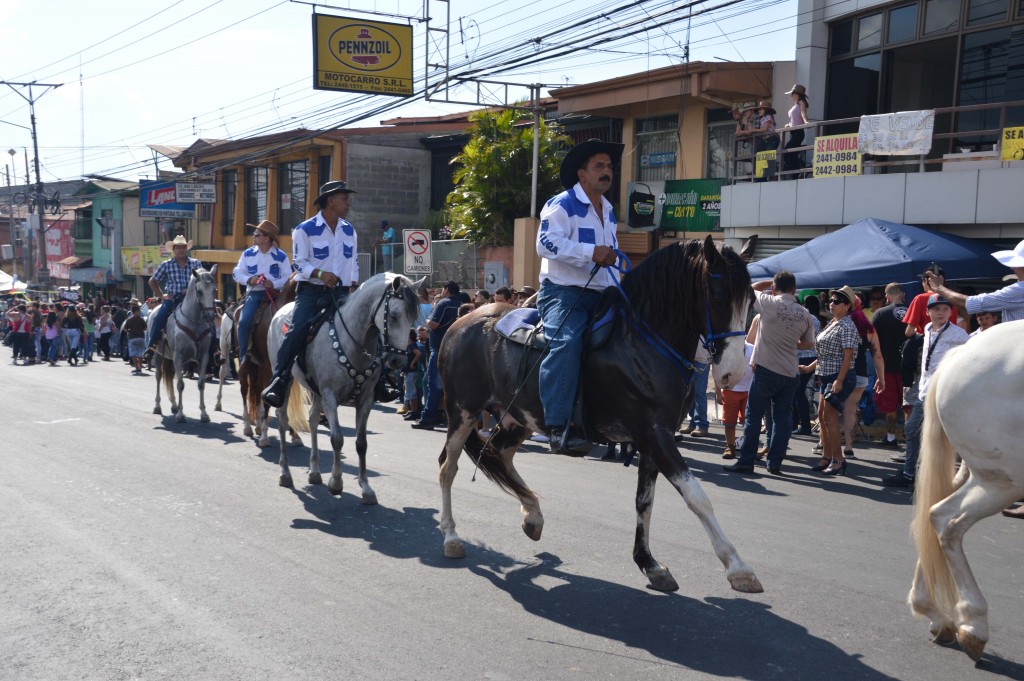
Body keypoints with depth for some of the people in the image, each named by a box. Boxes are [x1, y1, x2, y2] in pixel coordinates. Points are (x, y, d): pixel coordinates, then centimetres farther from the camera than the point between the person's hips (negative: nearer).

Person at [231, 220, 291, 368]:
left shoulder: (281, 256, 2)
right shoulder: (248, 253, 9)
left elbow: (288, 277, -1)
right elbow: (237, 273, 10)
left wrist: (274, 283, -19)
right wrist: (249, 279, -11)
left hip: (273, 294, -1)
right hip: (253, 293, 1)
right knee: (244, 321, -21)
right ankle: (243, 355, -9)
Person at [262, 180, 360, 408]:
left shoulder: (349, 230, 15)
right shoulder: (305, 230, -2)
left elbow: (354, 263, 23)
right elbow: (299, 263, -7)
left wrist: (354, 284, 11)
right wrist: (320, 274, -23)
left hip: (340, 292, 5)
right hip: (311, 291, -5)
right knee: (297, 330, -24)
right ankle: (278, 384, -22)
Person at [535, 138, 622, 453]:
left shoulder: (608, 212, 24)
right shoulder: (561, 205, -4)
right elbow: (546, 243, -20)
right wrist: (591, 252, -25)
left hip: (599, 296, 9)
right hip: (563, 292, -9)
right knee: (567, 343, -30)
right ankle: (557, 427, -32)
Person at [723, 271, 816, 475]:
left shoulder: (770, 303, -10)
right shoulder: (805, 314, 4)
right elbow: (808, 343, 16)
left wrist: (772, 282, 18)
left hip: (766, 369, -4)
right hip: (790, 373, 4)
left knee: (753, 416, 2)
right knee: (782, 417, 10)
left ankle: (746, 461, 3)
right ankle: (775, 463, 12)